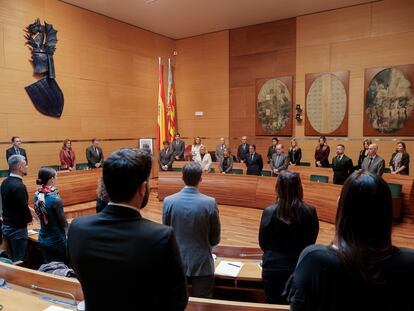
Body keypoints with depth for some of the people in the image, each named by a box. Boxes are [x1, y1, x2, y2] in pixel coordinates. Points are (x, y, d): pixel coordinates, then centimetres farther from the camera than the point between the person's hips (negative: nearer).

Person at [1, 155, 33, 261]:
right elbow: (23, 208, -23)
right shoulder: (19, 186, -23)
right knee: (19, 261, 3)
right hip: (17, 228, -8)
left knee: (12, 259, 19)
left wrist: (28, 211, 8)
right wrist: (29, 218, -3)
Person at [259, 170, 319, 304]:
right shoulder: (310, 212, -14)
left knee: (273, 305, 18)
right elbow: (311, 241, 2)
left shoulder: (269, 212, -18)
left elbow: (262, 243, -5)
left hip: (273, 267, -1)